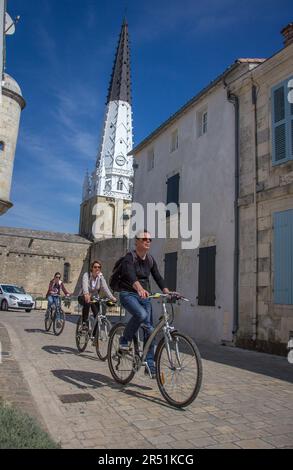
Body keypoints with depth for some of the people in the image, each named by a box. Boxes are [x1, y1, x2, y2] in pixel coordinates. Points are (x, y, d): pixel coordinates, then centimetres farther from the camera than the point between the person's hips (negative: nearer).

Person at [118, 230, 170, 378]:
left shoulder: (150, 260, 8)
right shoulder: (129, 258, -13)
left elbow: (158, 277, 0)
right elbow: (131, 275, -32)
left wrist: (167, 292, -18)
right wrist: (140, 289, -52)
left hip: (145, 296, 6)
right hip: (129, 294, -6)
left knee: (150, 330, 0)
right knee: (141, 314, -35)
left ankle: (150, 365, 10)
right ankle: (125, 341, -10)